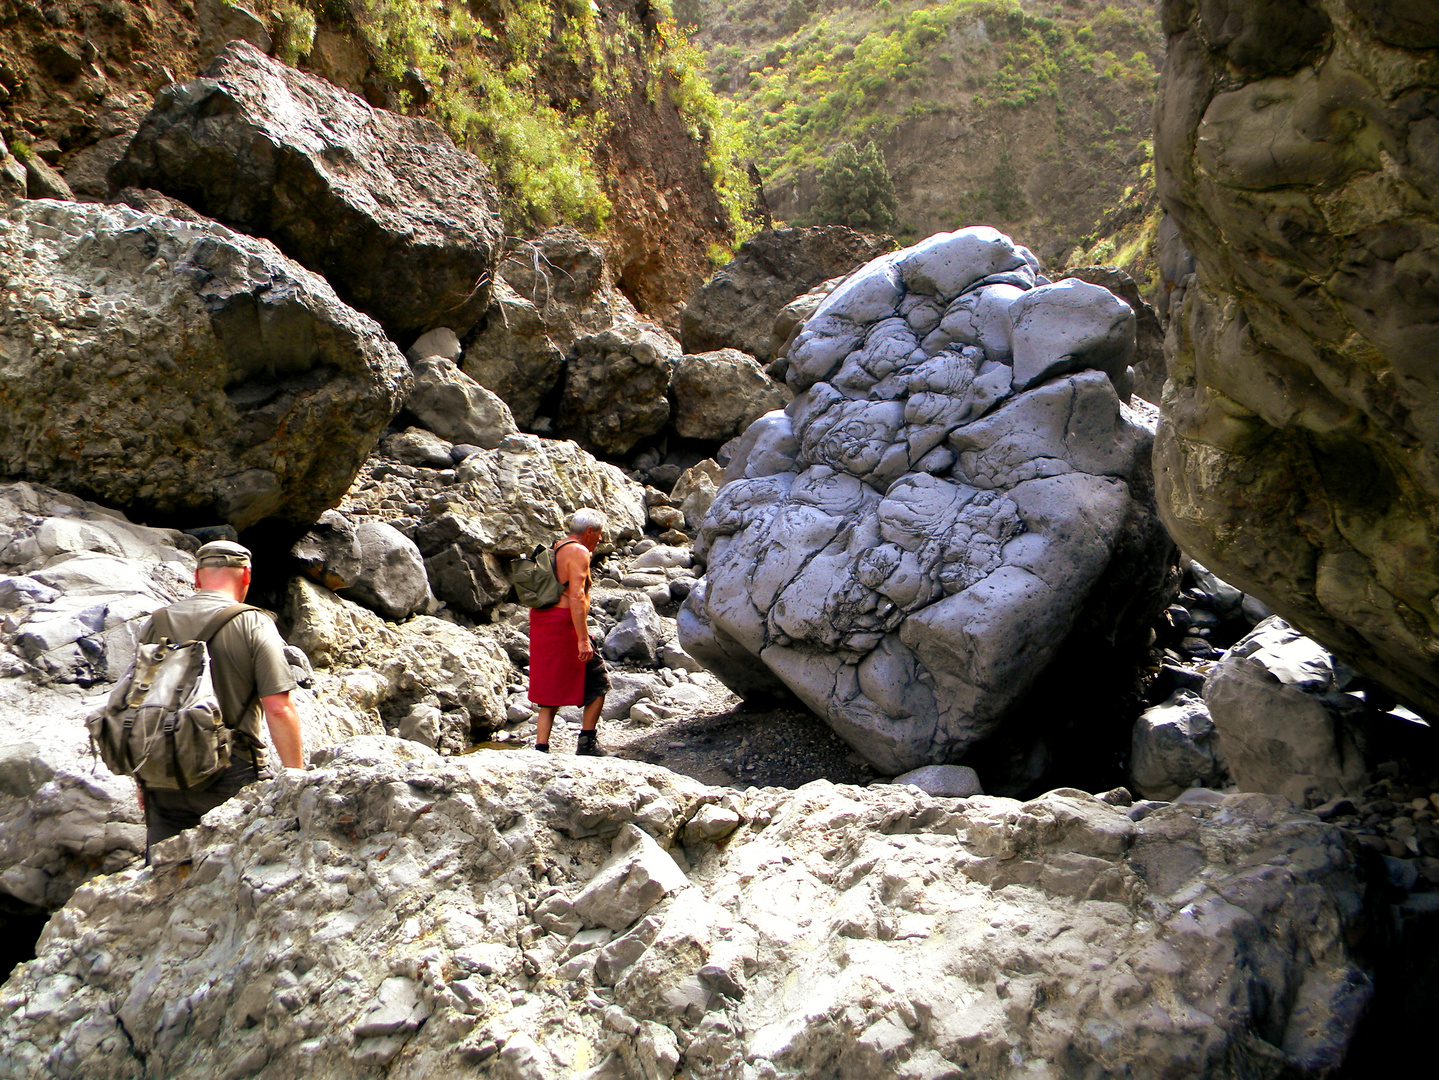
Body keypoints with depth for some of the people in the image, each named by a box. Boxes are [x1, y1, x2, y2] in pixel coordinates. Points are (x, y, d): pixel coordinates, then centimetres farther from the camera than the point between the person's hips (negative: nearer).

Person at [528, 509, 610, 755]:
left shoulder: (554, 550, 18)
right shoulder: (578, 552, -11)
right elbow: (576, 597, -21)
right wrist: (583, 639, -24)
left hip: (541, 620, 9)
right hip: (564, 624, -9)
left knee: (550, 688, 11)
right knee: (598, 682, 6)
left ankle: (540, 748, 5)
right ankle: (587, 742, 8)